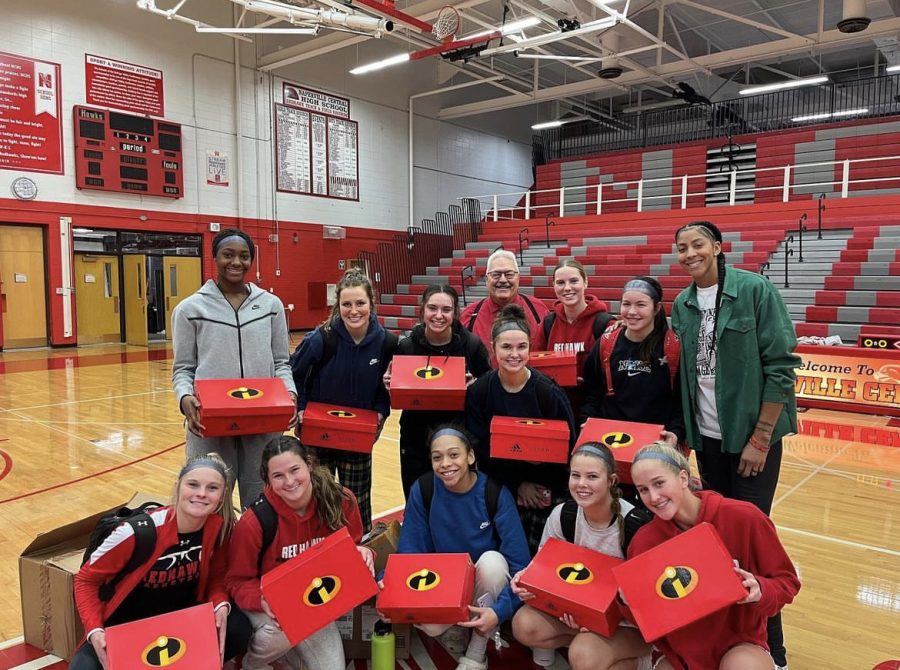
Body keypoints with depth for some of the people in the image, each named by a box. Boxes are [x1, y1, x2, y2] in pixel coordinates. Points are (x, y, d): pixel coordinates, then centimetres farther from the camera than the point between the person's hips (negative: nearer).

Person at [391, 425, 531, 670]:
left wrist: (500, 610, -35)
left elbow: (519, 564, -23)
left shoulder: (495, 493, -22)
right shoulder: (423, 489, -16)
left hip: (486, 580, 0)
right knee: (426, 622, -31)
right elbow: (409, 551, -10)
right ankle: (458, 625, 8)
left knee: (492, 559, -35)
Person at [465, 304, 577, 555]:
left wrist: (547, 487, -13)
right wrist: (517, 484, -7)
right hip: (501, 489, 2)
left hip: (548, 491, -1)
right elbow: (480, 449, -4)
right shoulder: (478, 391, -8)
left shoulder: (548, 391, -14)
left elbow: (568, 444, -6)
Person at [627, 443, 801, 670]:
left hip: (739, 641, -2)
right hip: (680, 651, 2)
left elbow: (786, 580, -6)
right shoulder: (644, 541, -13)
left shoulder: (744, 518, -18)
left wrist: (760, 591, -27)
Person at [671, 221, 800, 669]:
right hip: (707, 437, 5)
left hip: (753, 435, -4)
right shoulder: (682, 305, 4)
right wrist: (685, 431, 6)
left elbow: (781, 366, -12)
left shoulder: (755, 290, -10)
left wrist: (759, 439, -14)